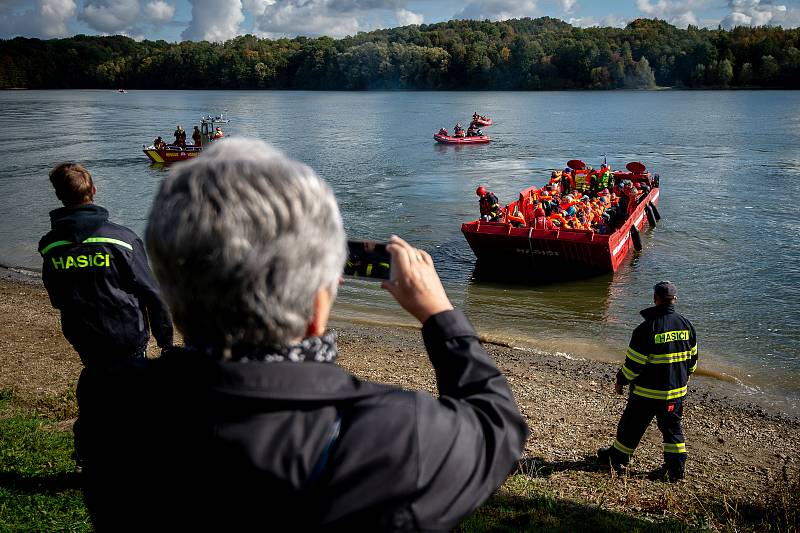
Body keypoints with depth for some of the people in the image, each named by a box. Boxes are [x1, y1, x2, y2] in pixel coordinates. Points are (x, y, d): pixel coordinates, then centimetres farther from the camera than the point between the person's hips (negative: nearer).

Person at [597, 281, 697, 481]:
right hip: (676, 390, 5)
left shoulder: (647, 328, -21)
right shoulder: (686, 325, -3)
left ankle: (617, 457, 29)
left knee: (632, 425, 12)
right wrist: (684, 377, 26)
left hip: (647, 392, -5)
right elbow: (692, 358, 9)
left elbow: (634, 362, -17)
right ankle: (676, 468, 22)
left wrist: (621, 381, -2)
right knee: (672, 428, 18)